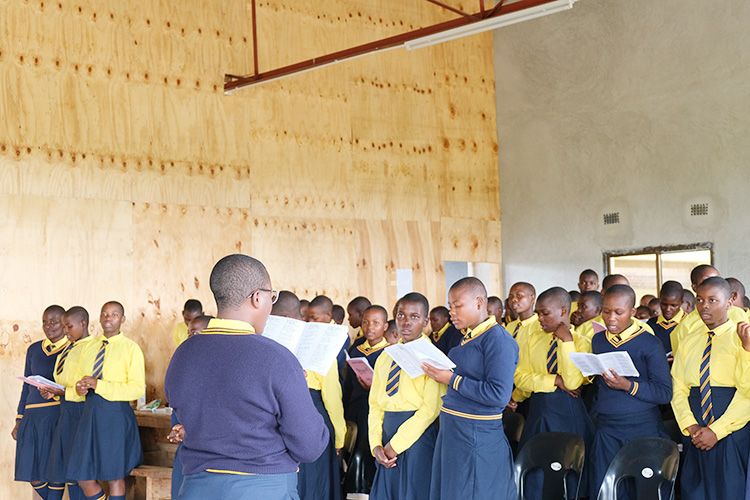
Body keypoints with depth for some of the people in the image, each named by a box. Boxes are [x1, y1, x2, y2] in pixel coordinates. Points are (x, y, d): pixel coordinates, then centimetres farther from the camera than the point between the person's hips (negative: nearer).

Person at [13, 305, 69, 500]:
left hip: (60, 416, -4)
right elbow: (27, 387, 18)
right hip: (33, 417, 4)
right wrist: (19, 421, 14)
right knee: (34, 478, 4)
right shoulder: (34, 350, 13)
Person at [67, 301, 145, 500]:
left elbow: (138, 389, -12)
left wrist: (99, 385, -18)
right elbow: (80, 377, 20)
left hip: (116, 412, -5)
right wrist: (79, 387, -5)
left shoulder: (130, 348, -5)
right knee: (84, 477, 6)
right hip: (90, 411, 5)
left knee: (115, 475, 2)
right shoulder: (90, 347, 14)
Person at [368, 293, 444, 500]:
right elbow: (375, 405, 12)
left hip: (418, 436, -5)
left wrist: (396, 444, -13)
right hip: (388, 435, 5)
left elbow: (431, 409, -13)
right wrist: (376, 444, -2)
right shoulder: (385, 358, 13)